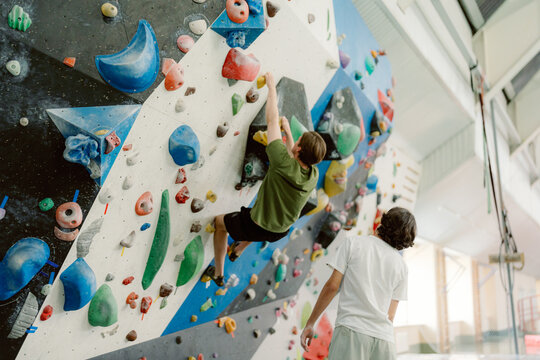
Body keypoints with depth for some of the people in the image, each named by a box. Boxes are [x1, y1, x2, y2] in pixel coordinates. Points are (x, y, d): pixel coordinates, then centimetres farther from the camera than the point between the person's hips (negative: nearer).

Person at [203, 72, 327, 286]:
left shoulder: (283, 163, -34)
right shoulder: (313, 176, -16)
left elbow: (272, 120, -25)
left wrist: (271, 86, -14)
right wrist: (288, 131, 15)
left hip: (259, 228, -6)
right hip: (281, 231, 6)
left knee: (219, 221, 22)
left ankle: (218, 273, 32)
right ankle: (239, 250, 61)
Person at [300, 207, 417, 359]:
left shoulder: (353, 242, 5)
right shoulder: (401, 265, 15)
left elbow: (332, 286, 0)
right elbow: (390, 315, 12)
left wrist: (309, 324, 5)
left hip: (352, 331, -4)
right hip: (385, 337, 4)